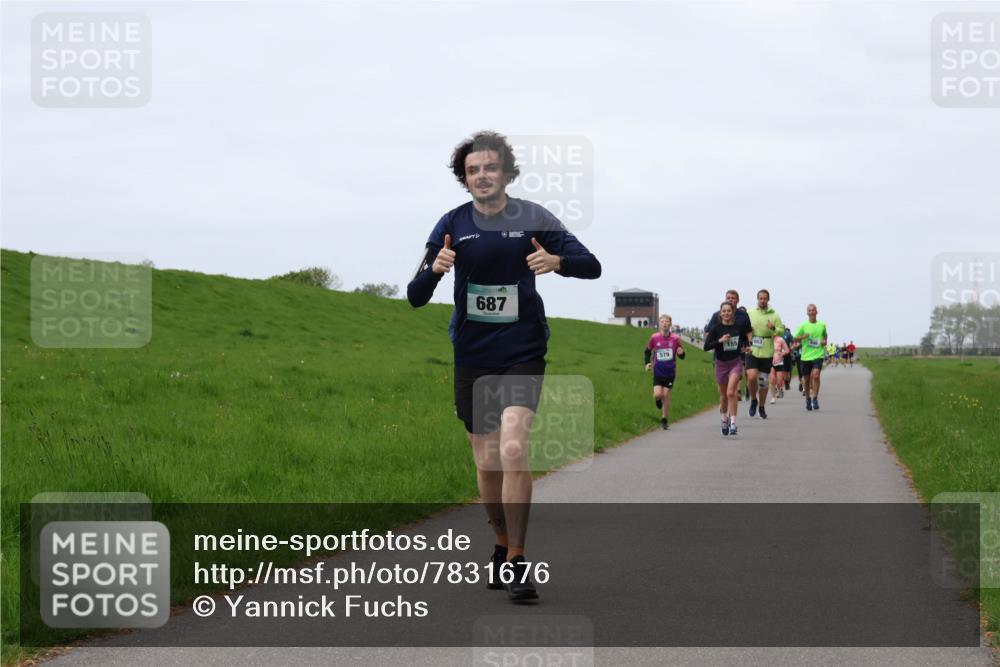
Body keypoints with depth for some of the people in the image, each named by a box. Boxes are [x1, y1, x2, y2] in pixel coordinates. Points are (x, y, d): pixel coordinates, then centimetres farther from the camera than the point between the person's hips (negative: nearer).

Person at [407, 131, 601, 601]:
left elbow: (592, 266, -2)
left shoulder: (533, 219, -4)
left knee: (513, 449, -21)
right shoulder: (453, 224, 0)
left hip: (522, 354, -3)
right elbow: (416, 297, -2)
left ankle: (516, 562, -14)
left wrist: (557, 261, -24)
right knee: (487, 462, 9)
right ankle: (502, 547, 31)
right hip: (472, 356, 3)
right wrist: (434, 269, -24)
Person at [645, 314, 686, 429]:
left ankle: (664, 421, 13)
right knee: (658, 395, -13)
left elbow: (681, 356, 4)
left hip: (670, 372, 0)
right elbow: (648, 351, 11)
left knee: (666, 395, 1)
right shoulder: (654, 338, -5)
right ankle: (658, 401, 26)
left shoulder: (675, 338, -5)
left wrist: (681, 353, -19)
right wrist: (647, 363, -3)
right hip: (658, 371, 0)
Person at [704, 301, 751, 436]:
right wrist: (719, 341, -23)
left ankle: (733, 423, -16)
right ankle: (724, 420, 36)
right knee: (723, 395, 14)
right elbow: (706, 346, -12)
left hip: (736, 362, -1)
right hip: (721, 363, 1)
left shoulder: (739, 326, -3)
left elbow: (746, 336, 19)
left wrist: (745, 346, 3)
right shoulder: (716, 328, -7)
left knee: (731, 392, -18)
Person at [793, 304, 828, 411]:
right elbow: (795, 339, 3)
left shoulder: (822, 325, 5)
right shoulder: (803, 326, 1)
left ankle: (815, 399, -13)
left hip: (818, 355, -1)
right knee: (807, 379, 9)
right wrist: (803, 337, -17)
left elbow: (825, 335, 25)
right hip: (806, 355, 1)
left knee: (816, 375, -21)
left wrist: (825, 341, 4)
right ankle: (808, 399, 28)